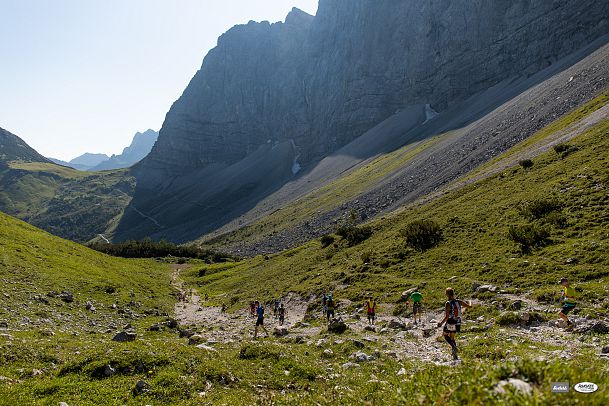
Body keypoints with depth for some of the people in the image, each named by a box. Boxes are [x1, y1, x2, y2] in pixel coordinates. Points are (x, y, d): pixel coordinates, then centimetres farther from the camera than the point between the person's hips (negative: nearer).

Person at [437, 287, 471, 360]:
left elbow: (447, 317, -22)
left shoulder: (448, 304, -20)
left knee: (445, 335, 20)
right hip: (457, 323, 6)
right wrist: (469, 303, 24)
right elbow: (469, 306, 1)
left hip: (450, 323, -6)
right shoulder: (459, 301, -5)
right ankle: (455, 355, 20)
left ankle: (454, 347, -3)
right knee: (452, 338, 21)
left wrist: (441, 323, -10)